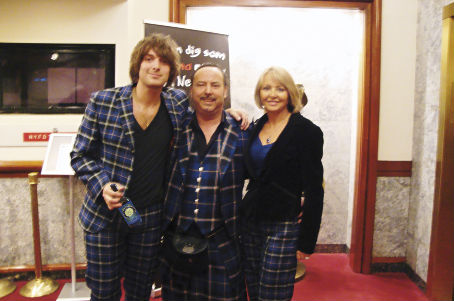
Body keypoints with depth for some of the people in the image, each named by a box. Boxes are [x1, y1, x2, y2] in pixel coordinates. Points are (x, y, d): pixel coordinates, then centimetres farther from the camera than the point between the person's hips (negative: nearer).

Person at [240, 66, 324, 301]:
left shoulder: (306, 131, -9)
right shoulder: (256, 127, 8)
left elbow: (314, 190, -10)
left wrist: (307, 240, -11)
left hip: (283, 226, -6)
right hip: (250, 221, 6)